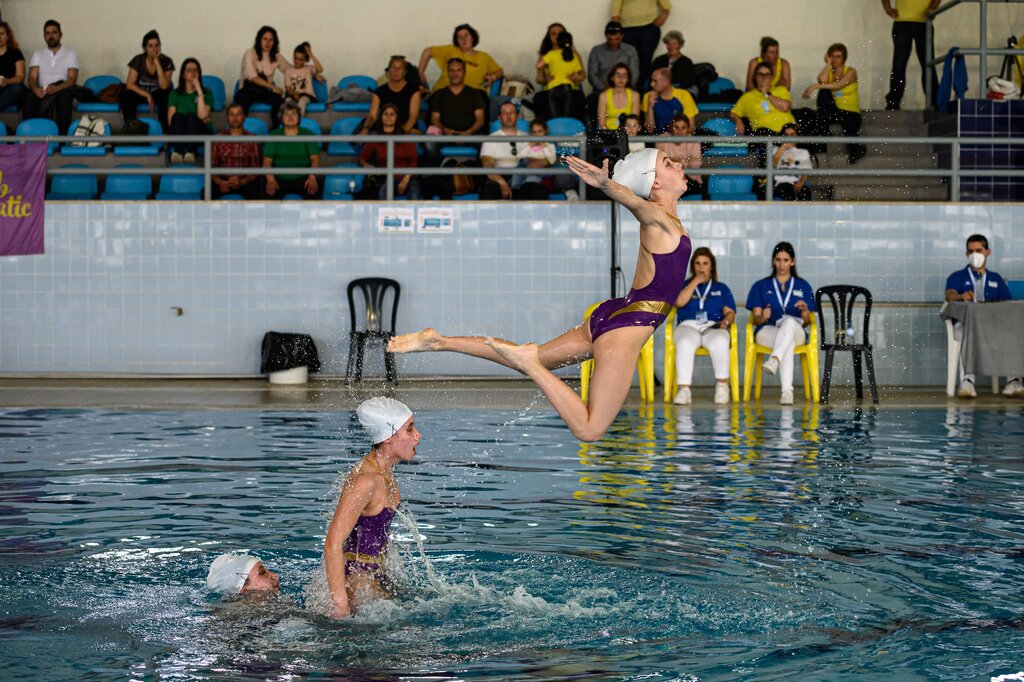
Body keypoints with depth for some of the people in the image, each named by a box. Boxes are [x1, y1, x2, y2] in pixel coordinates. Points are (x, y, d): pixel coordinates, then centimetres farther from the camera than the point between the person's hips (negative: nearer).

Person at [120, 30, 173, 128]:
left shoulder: (166, 61, -14)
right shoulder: (138, 60, -11)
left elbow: (164, 86, -26)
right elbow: (130, 84, -15)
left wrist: (157, 63, -32)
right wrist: (147, 95, -28)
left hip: (158, 94, -1)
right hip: (141, 93, 1)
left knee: (167, 96, -37)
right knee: (125, 96, -31)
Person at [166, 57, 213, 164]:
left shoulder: (206, 92, 10)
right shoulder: (175, 93, 15)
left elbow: (202, 115, -9)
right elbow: (170, 120, 2)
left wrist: (199, 91, -9)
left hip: (200, 134, -1)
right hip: (178, 134, 1)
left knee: (191, 116, -32)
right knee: (178, 116, -31)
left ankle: (191, 153, -53)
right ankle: (177, 152, -51)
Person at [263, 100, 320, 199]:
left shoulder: (307, 135, 11)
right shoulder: (274, 135, 11)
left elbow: (315, 159, 2)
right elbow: (267, 160, 2)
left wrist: (312, 177, -18)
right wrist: (270, 179, -17)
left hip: (302, 179, 0)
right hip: (280, 179, 0)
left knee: (313, 191, -31)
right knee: (270, 192, -31)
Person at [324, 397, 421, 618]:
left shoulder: (385, 469, 5)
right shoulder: (365, 480, -24)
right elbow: (333, 544, -28)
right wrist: (341, 604, -30)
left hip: (376, 575, 9)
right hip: (356, 579, -9)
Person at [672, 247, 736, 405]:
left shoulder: (721, 289, 26)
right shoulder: (684, 285, 24)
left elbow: (730, 312, 15)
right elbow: (680, 301, 1)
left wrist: (725, 321, -8)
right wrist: (695, 281, 4)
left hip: (713, 328, 0)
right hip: (688, 326, 0)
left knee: (720, 342, -39)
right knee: (685, 344, -39)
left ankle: (722, 385, -25)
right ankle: (684, 390, -42)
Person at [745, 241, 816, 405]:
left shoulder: (803, 287, 19)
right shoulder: (760, 286, 18)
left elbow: (806, 322, 12)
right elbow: (755, 319, 8)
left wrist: (805, 310, -12)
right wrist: (763, 317, -17)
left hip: (796, 332, 0)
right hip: (766, 332, 0)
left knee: (789, 321, -39)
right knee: (788, 344, -39)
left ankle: (774, 360, -58)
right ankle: (787, 390, -54)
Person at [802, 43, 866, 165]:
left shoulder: (851, 72, -1)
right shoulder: (828, 72, 8)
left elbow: (839, 85, -22)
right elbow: (822, 81, -19)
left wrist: (815, 86, -28)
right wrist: (828, 64, -7)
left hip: (851, 112, -2)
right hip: (834, 112, 2)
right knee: (824, 91, -25)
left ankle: (857, 149, 4)